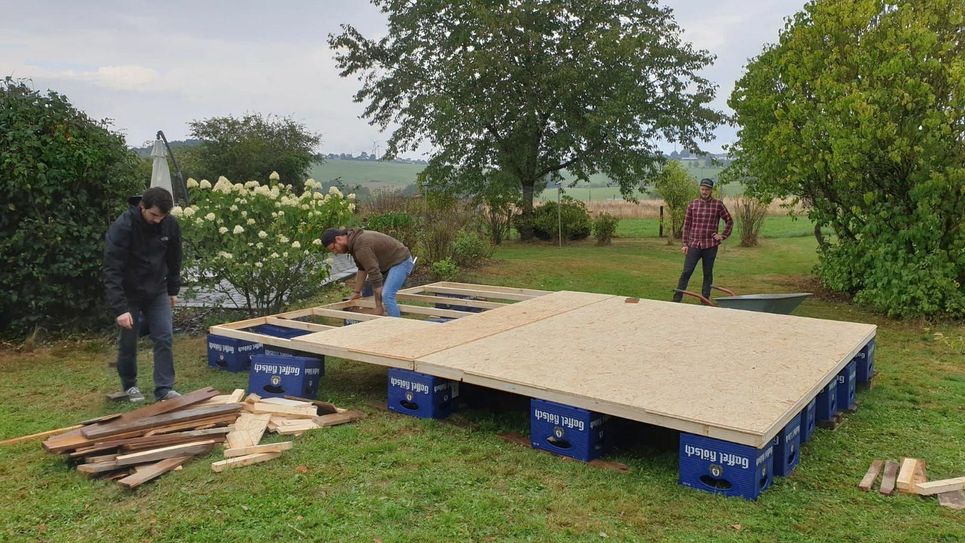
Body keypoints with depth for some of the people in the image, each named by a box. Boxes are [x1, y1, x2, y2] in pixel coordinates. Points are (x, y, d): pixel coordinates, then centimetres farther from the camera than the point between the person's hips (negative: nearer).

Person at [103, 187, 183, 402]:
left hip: (157, 291, 3)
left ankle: (165, 388, 2)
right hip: (129, 293, -3)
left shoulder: (170, 225, -12)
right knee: (128, 342, 6)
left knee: (165, 337, -4)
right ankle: (130, 386, 26)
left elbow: (173, 259, 5)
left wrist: (173, 290, 12)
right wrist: (119, 308, -33)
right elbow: (111, 271, -28)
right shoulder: (122, 227, -26)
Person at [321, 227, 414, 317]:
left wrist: (378, 306, -24)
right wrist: (357, 292, 15)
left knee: (386, 296, -21)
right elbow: (362, 268, 13)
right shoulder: (354, 241, 2)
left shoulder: (361, 245, -29)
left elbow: (375, 274, -29)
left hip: (401, 261, -11)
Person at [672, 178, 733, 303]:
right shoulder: (692, 205, 5)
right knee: (686, 272, -3)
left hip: (710, 245, -1)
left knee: (708, 274, 7)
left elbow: (729, 221, 10)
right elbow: (686, 225, 6)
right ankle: (676, 299, -1)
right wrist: (685, 244, 2)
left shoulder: (718, 205, 0)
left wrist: (723, 236, 2)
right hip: (693, 245, 1)